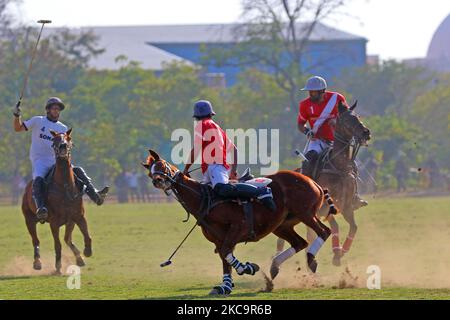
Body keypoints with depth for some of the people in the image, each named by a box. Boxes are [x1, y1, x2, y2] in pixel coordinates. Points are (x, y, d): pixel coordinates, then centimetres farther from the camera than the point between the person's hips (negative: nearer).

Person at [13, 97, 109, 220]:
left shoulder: (63, 128, 18)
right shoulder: (38, 121, 8)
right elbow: (18, 128, 5)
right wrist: (17, 116, -13)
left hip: (56, 161, 4)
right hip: (39, 162, -4)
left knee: (78, 170, -12)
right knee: (38, 179, -34)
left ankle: (95, 195, -18)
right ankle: (40, 208, -49)